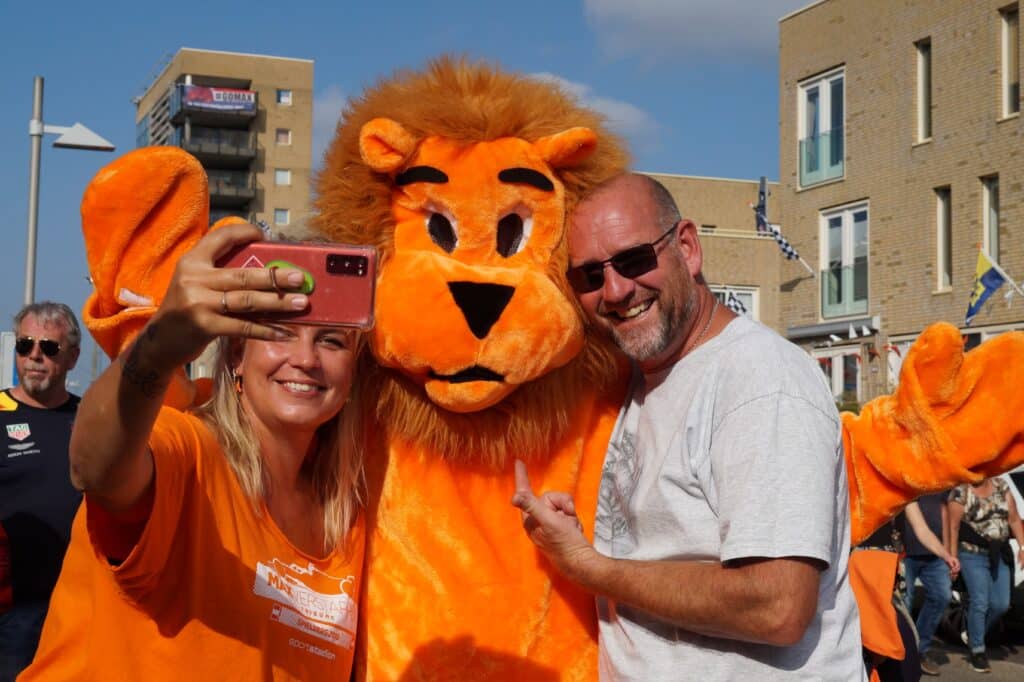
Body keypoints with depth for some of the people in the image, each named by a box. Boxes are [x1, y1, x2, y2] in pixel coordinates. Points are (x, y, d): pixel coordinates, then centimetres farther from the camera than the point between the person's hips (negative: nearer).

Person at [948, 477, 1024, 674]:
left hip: (999, 555, 5)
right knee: (980, 603, -7)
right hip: (973, 555, -5)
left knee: (1001, 604, 4)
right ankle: (977, 651, 7)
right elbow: (953, 527, -10)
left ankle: (974, 634, 29)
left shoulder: (1001, 487, 5)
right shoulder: (960, 493, -10)